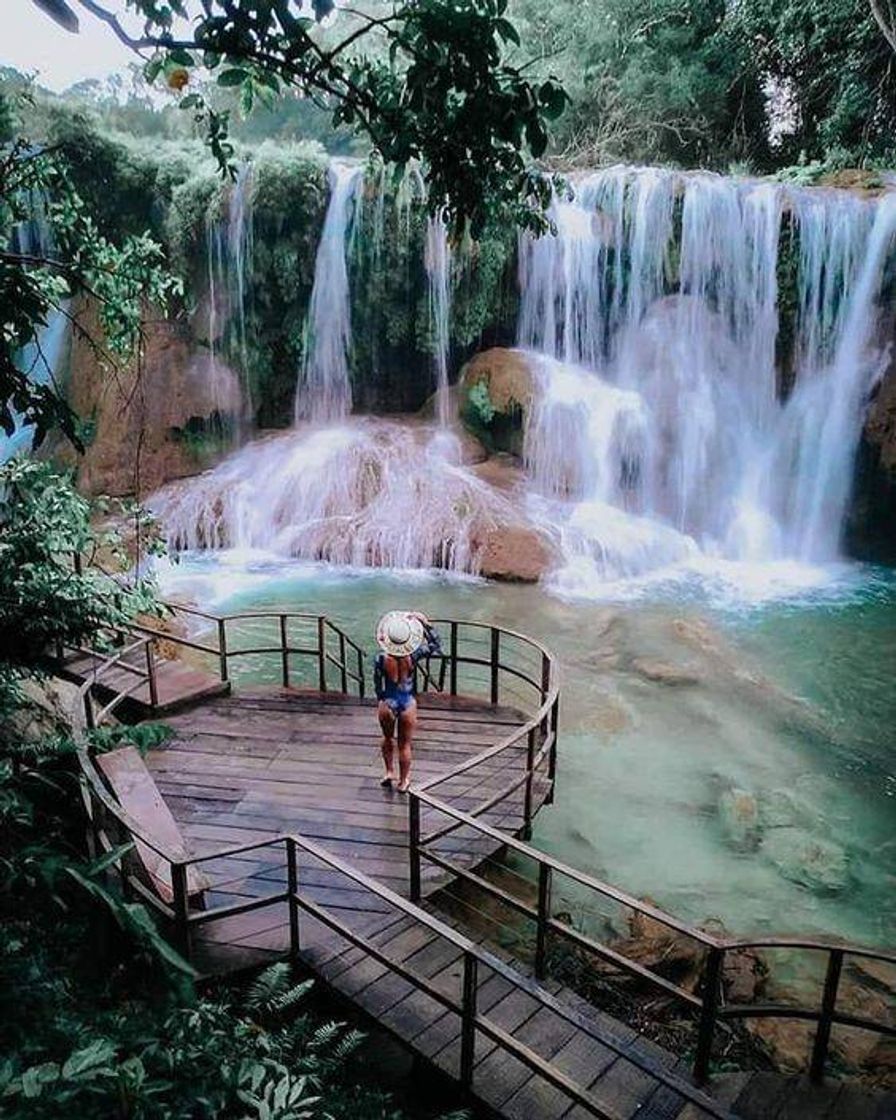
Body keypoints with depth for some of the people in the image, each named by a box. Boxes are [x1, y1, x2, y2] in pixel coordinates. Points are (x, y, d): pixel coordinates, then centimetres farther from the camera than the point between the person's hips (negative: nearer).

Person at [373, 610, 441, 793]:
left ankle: (389, 772, 31)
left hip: (387, 703, 0)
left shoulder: (381, 658, -17)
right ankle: (403, 781, 30)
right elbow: (435, 645, -3)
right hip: (408, 703, 0)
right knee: (404, 745, 17)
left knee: (387, 738, 28)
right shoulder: (413, 655, -17)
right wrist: (426, 624, -4)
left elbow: (377, 685, -6)